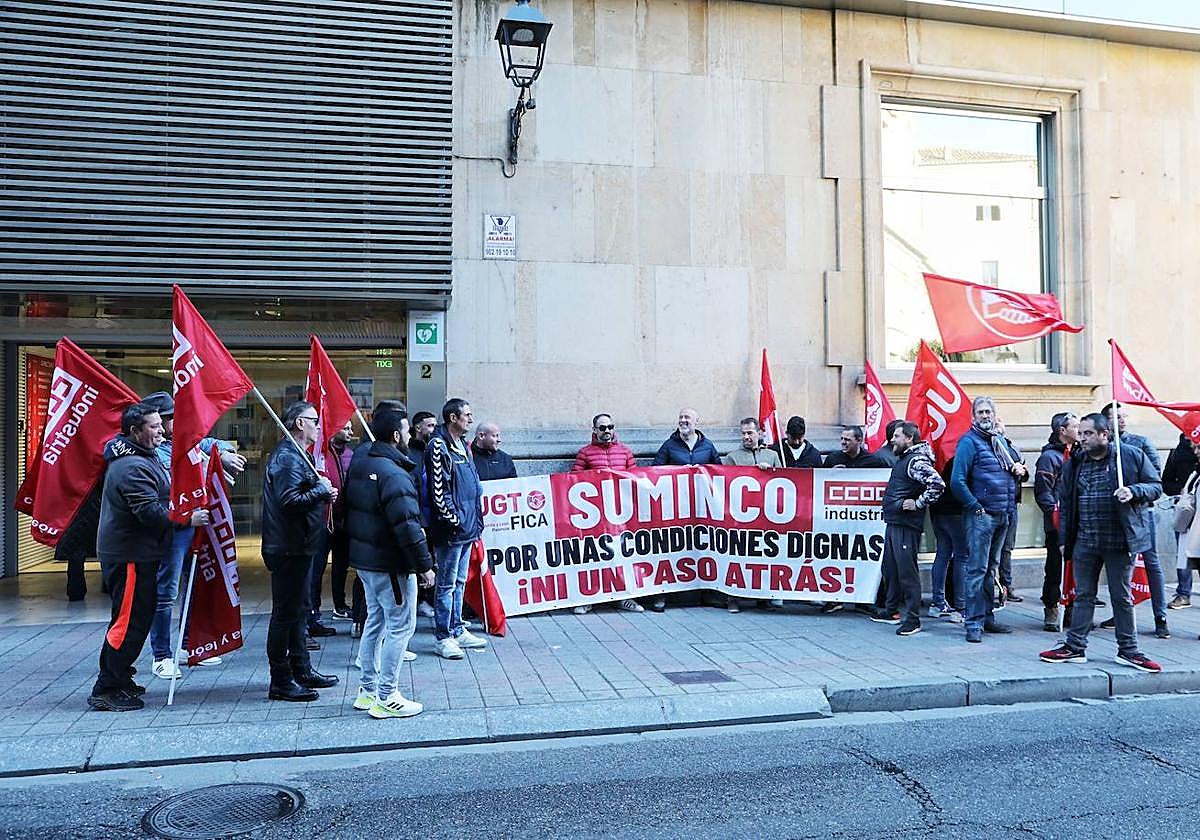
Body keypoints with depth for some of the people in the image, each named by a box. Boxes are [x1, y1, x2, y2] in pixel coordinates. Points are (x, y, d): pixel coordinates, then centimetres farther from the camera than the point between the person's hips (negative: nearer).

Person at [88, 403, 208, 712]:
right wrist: (189, 519, -26)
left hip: (136, 553, 11)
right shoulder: (133, 467, -20)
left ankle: (118, 679, 30)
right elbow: (150, 511, -28)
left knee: (137, 617, 18)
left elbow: (157, 501, 26)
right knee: (129, 621, -5)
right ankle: (106, 691, 3)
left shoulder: (140, 457, 15)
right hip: (130, 556, -11)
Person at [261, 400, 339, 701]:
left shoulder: (296, 454, 17)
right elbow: (289, 501, -28)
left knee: (296, 611, 19)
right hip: (288, 549, -11)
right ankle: (280, 682, 6)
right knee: (285, 614, -3)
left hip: (297, 547, 11)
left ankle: (301, 671, 30)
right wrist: (321, 490, -17)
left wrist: (323, 494, 5)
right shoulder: (288, 457, -18)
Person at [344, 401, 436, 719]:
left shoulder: (358, 466, 9)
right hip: (390, 565, -10)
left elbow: (347, 511, 17)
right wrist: (424, 565, -19)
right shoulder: (394, 475, -21)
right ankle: (386, 698, 5)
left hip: (363, 559, 10)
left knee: (375, 620, 19)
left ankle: (368, 690, 27)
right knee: (400, 626, 0)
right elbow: (407, 526, -25)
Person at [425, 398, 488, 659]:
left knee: (459, 581, 16)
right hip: (450, 529, -9)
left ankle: (458, 630, 26)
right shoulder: (438, 446, -13)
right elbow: (437, 490, -18)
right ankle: (443, 637, 7)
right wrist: (453, 518, -16)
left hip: (467, 527, 9)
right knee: (447, 583, -1)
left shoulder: (463, 445, 15)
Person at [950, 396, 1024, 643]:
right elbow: (957, 481, -16)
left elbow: (1016, 463, 29)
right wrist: (976, 507, -16)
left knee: (992, 567, 15)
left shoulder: (1001, 440, 15)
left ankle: (987, 617, 24)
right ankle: (973, 623, -4)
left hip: (1003, 516, 8)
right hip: (981, 515, -8)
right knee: (977, 569, -7)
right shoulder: (969, 442, -8)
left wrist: (1021, 470, 6)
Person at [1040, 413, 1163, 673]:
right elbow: (1065, 503, 11)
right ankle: (1075, 647, 16)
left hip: (1121, 542, -3)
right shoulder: (1074, 463, 7)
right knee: (1083, 595, 9)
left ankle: (1128, 651, 19)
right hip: (1084, 542, 3)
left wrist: (1134, 491, -18)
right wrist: (1064, 539, 8)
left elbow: (1156, 486, 3)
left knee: (1122, 597, 7)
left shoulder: (1132, 456, -2)